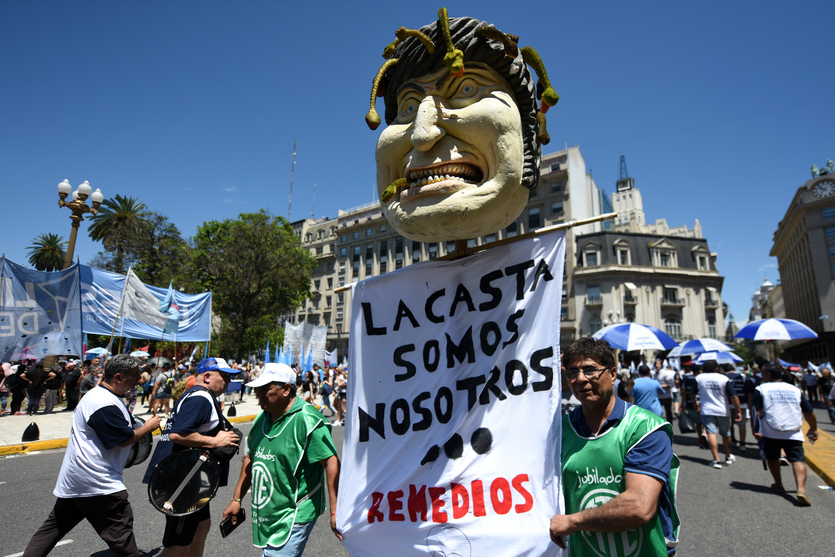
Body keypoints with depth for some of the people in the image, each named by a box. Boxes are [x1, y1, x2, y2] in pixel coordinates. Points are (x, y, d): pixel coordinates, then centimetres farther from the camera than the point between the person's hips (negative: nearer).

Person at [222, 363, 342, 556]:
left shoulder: (307, 420, -20)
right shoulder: (262, 418, 6)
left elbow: (331, 462, -23)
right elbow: (251, 459, 18)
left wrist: (335, 511, -26)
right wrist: (236, 499, 18)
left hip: (294, 516, -8)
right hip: (265, 514, 8)